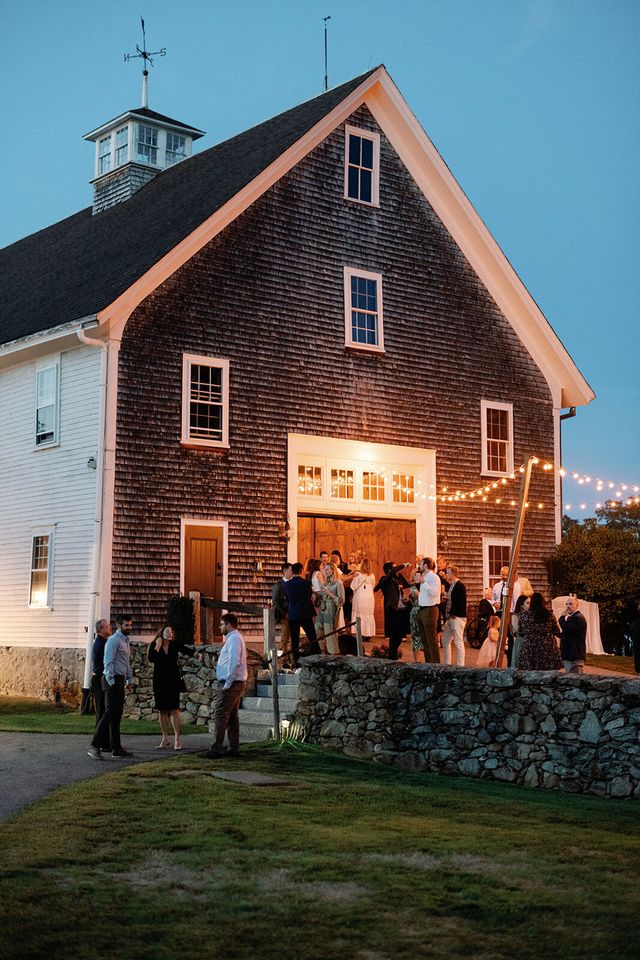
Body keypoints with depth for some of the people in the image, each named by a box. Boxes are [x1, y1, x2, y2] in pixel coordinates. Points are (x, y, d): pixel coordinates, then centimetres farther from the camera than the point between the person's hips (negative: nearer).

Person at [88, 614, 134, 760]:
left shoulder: (125, 641, 19)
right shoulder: (114, 640, -11)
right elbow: (108, 662, -17)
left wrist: (130, 680, 19)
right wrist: (111, 682, -20)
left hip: (120, 681, 10)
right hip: (112, 679, -10)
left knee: (117, 715, 10)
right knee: (110, 713, -14)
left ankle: (116, 749, 13)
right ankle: (94, 746, -15)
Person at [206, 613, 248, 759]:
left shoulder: (233, 639, -14)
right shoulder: (235, 638, 18)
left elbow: (234, 663, -23)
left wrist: (227, 684, -21)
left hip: (230, 683, -10)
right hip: (237, 683, 10)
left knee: (220, 716, -10)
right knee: (232, 716, 12)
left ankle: (217, 749, -11)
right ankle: (234, 748, 14)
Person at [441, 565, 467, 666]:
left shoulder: (460, 586, -13)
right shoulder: (451, 585, 16)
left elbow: (461, 603, -19)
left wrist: (453, 615, -16)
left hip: (457, 618, -10)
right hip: (450, 617, 10)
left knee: (458, 642, -6)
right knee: (445, 641, 14)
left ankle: (460, 666, -2)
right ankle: (447, 664, 22)